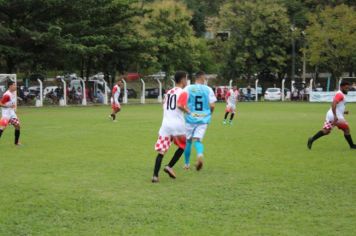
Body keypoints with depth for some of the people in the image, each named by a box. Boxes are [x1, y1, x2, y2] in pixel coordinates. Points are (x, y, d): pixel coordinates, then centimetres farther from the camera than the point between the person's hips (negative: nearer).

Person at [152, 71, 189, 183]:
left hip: (166, 123, 5)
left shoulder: (169, 92, 16)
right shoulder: (183, 93, -5)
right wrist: (188, 111, -6)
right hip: (178, 124, -5)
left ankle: (155, 175, -10)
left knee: (161, 150, 0)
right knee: (182, 146, 20)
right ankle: (169, 166, 8)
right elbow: (180, 105, -20)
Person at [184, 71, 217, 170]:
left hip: (190, 118, 0)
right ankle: (200, 155, -29)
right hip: (203, 119, 0)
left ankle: (187, 164, 24)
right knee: (197, 140, 3)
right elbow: (212, 105, -4)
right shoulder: (208, 89, -1)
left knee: (188, 141, 14)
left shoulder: (188, 88, -2)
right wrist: (209, 114, 14)